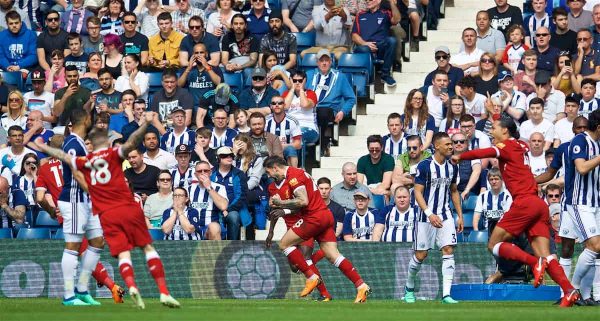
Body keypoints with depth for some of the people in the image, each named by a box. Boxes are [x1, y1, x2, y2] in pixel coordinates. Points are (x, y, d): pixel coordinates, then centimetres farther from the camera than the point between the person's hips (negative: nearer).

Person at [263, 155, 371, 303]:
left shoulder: (293, 175, -10)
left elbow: (303, 201, -21)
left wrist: (281, 202, -11)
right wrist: (284, 210, 8)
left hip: (315, 217, -10)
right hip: (326, 216, 10)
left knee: (284, 244, 0)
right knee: (333, 256, 2)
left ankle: (311, 277, -2)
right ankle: (361, 286, -7)